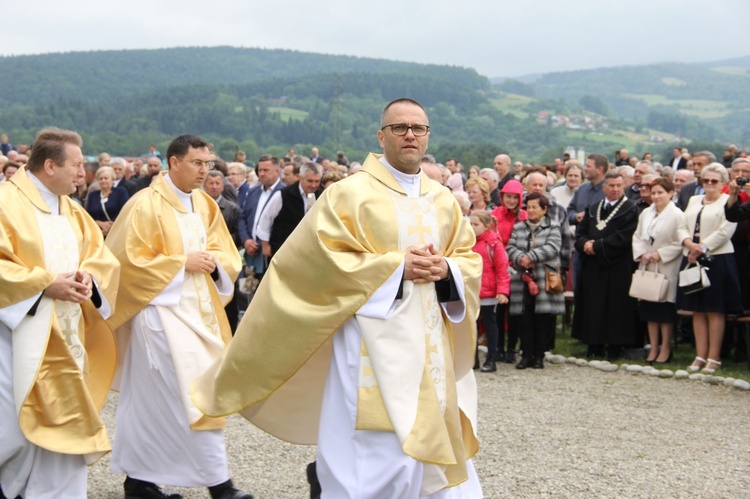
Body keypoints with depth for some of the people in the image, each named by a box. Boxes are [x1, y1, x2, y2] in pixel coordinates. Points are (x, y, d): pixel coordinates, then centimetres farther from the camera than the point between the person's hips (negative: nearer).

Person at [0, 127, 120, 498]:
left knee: (58, 425, 7)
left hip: (64, 340, 7)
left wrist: (87, 278, -7)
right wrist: (46, 284, -18)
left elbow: (102, 257, 14)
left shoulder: (72, 210, 15)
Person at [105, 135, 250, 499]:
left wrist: (214, 261, -6)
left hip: (196, 311, 7)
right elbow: (129, 261, -13)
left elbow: (226, 254, 17)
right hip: (162, 310, -7)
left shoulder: (205, 205, 11)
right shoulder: (146, 205, -11)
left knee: (154, 399, 12)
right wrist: (181, 262, -14)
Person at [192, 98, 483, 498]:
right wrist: (395, 266, -16)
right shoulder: (350, 193, -5)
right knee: (378, 458, -8)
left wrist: (446, 269, -8)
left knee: (433, 446, 10)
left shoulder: (444, 200, 13)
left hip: (432, 348, 7)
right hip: (376, 346, -6)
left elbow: (470, 260, 16)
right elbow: (321, 259, -12)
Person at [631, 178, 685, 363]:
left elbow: (680, 243, -12)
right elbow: (637, 236, 14)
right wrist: (641, 253, -3)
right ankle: (653, 347, 17)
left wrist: (660, 254, -17)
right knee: (649, 308, 9)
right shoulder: (646, 213, 11)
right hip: (647, 268, 6)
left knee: (665, 309, -1)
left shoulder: (677, 215, -9)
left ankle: (665, 348, 8)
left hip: (667, 269, -6)